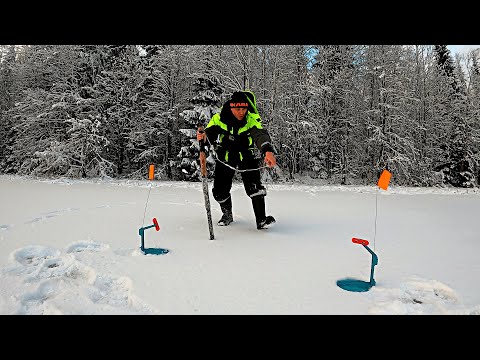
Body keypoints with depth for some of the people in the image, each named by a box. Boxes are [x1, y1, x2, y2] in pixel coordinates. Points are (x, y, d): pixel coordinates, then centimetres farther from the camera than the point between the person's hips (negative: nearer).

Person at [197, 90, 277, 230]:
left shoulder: (252, 119, -23)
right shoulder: (219, 118, -17)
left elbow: (260, 135, -40)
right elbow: (210, 134, -9)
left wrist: (268, 151, -60)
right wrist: (203, 136, -35)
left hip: (246, 156, -2)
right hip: (225, 157, 2)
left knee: (254, 186, -19)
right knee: (219, 191, 1)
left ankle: (261, 219, -7)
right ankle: (227, 214, 29)